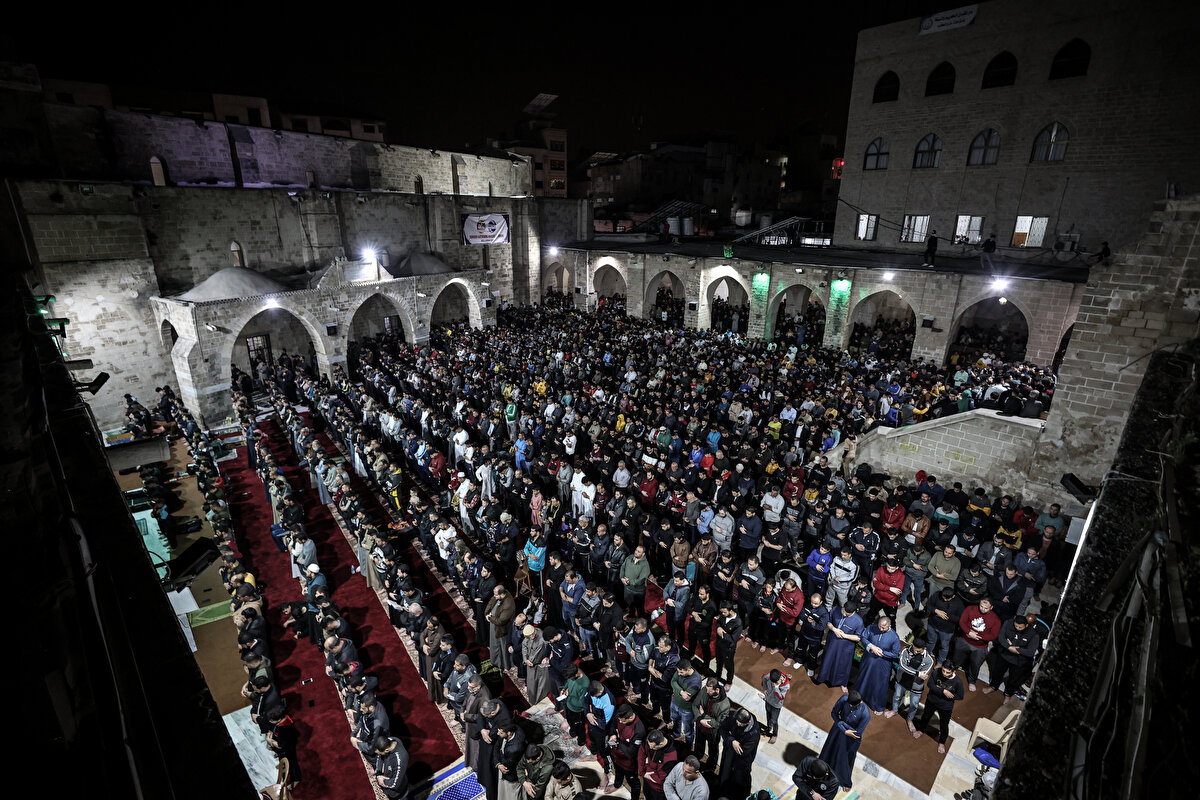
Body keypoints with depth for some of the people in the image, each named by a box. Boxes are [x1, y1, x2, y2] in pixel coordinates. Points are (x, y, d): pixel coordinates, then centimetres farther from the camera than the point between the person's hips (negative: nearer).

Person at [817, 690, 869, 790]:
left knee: (845, 759, 21)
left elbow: (857, 733, -23)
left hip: (850, 740, -2)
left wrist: (842, 722, -22)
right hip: (838, 729, 3)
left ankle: (846, 781, 51)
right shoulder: (844, 699, -28)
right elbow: (833, 713, -15)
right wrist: (845, 731, -21)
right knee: (830, 747, 26)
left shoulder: (865, 714, -35)